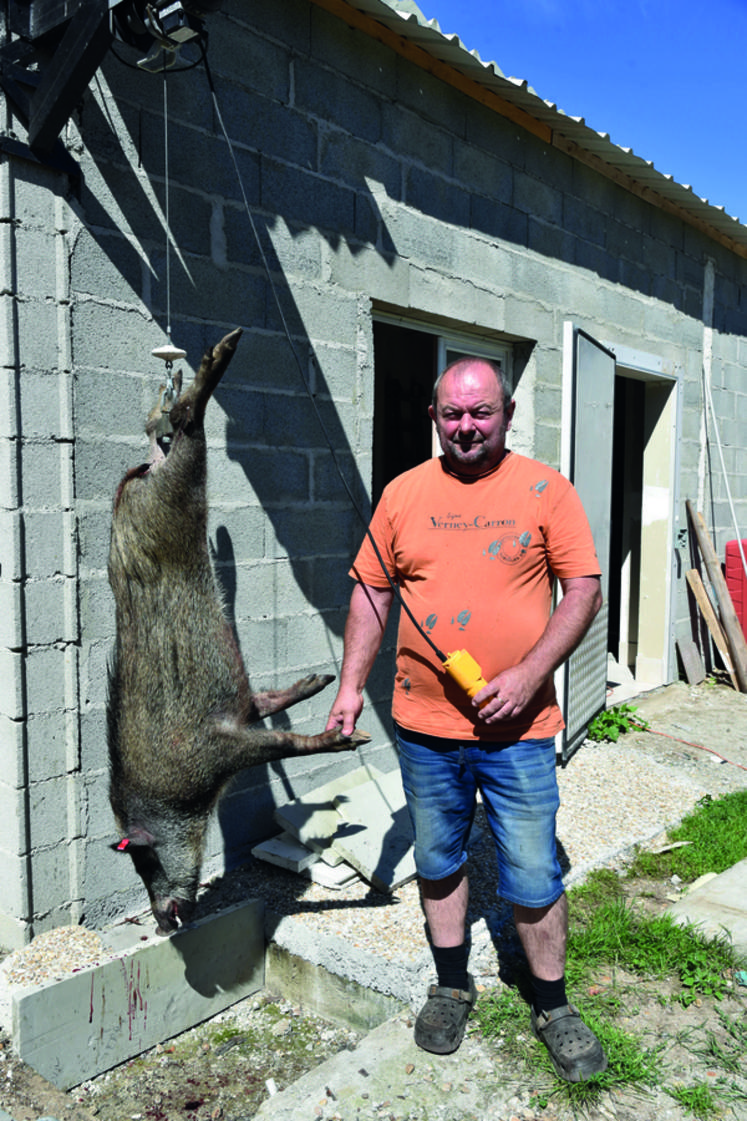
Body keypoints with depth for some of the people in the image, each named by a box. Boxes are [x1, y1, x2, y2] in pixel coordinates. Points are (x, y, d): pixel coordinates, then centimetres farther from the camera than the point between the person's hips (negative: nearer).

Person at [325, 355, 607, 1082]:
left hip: (517, 727, -2)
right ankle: (452, 987, 39)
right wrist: (351, 686, 1)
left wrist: (528, 674, -16)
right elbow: (371, 591, 7)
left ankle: (552, 1007, 31)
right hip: (423, 723, 3)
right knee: (437, 862, 17)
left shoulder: (544, 489, -3)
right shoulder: (403, 493, 3)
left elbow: (583, 590, -5)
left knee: (533, 879, 7)